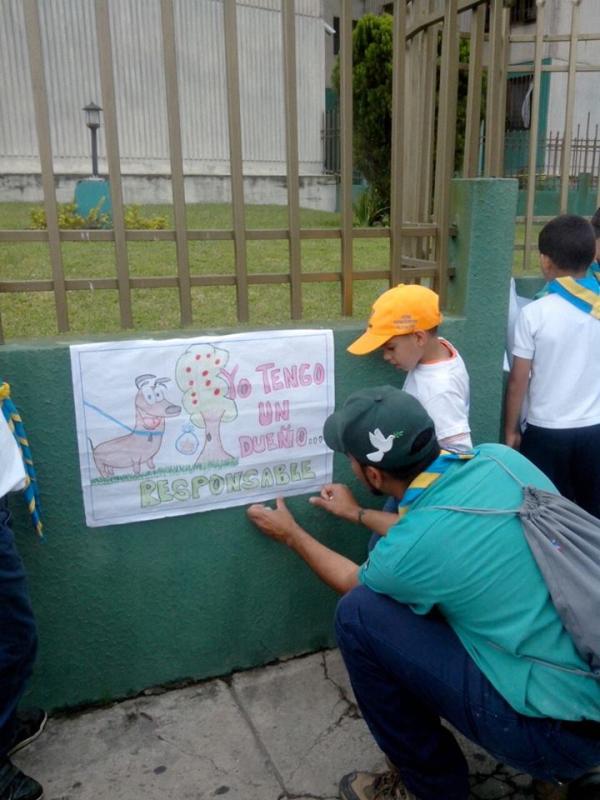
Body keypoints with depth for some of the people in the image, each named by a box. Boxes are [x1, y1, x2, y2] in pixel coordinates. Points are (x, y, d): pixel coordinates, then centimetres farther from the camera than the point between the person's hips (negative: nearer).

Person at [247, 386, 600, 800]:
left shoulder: (410, 547, -21)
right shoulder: (501, 457, -5)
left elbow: (357, 583, 6)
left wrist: (291, 534, 20)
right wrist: (359, 514, 27)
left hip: (562, 729, -7)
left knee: (359, 614, -8)